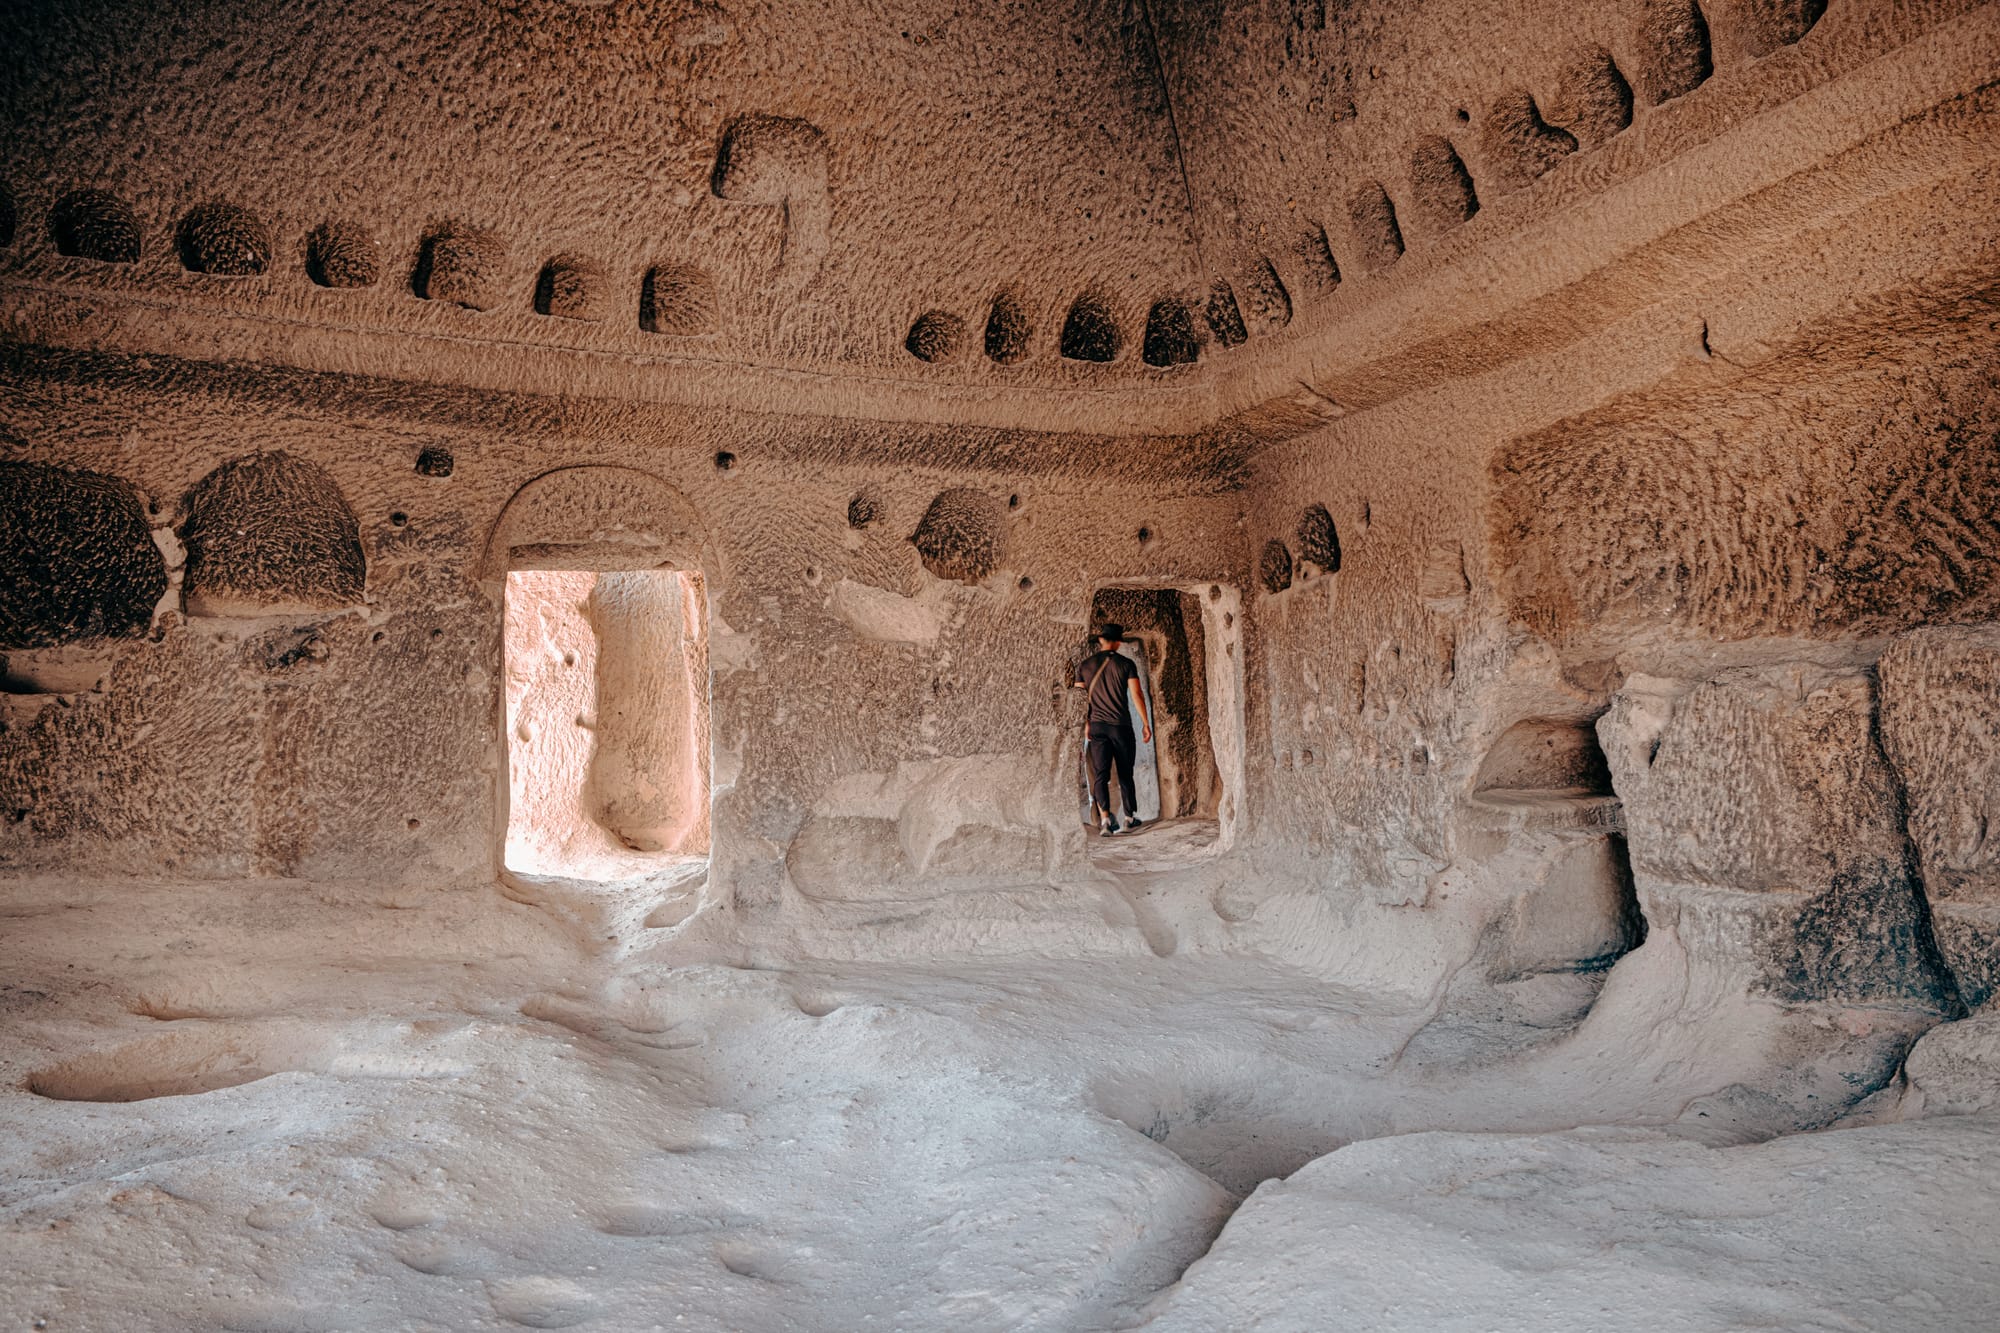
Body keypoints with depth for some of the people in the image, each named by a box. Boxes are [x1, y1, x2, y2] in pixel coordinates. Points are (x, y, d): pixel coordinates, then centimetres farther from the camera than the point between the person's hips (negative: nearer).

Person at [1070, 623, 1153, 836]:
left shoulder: (1085, 665, 6)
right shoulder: (1126, 664, -1)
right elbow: (1136, 694, -6)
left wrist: (1084, 724, 10)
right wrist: (1146, 723, -1)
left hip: (1096, 726, 1)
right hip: (1121, 725, -1)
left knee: (1100, 775, -3)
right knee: (1125, 775, 11)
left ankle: (1105, 819, -17)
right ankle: (1130, 818, 20)